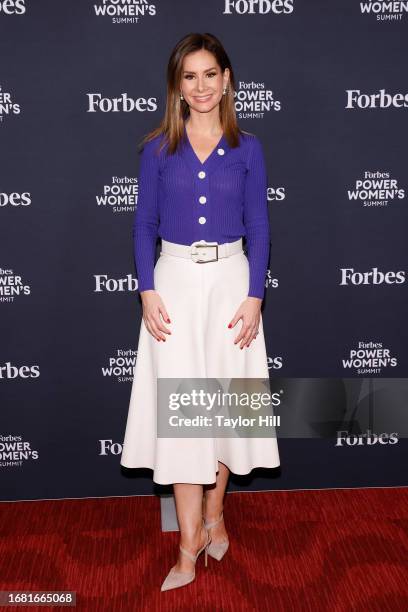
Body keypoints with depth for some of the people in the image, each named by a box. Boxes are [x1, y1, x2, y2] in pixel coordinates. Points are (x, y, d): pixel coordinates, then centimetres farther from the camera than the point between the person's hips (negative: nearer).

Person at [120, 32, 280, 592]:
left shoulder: (247, 149, 4)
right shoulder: (158, 149, 4)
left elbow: (259, 228, 2)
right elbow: (145, 225, 3)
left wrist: (254, 298, -6)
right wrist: (148, 293, -8)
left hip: (231, 280, 1)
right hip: (175, 281, 0)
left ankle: (214, 512, 29)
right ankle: (190, 547, 8)